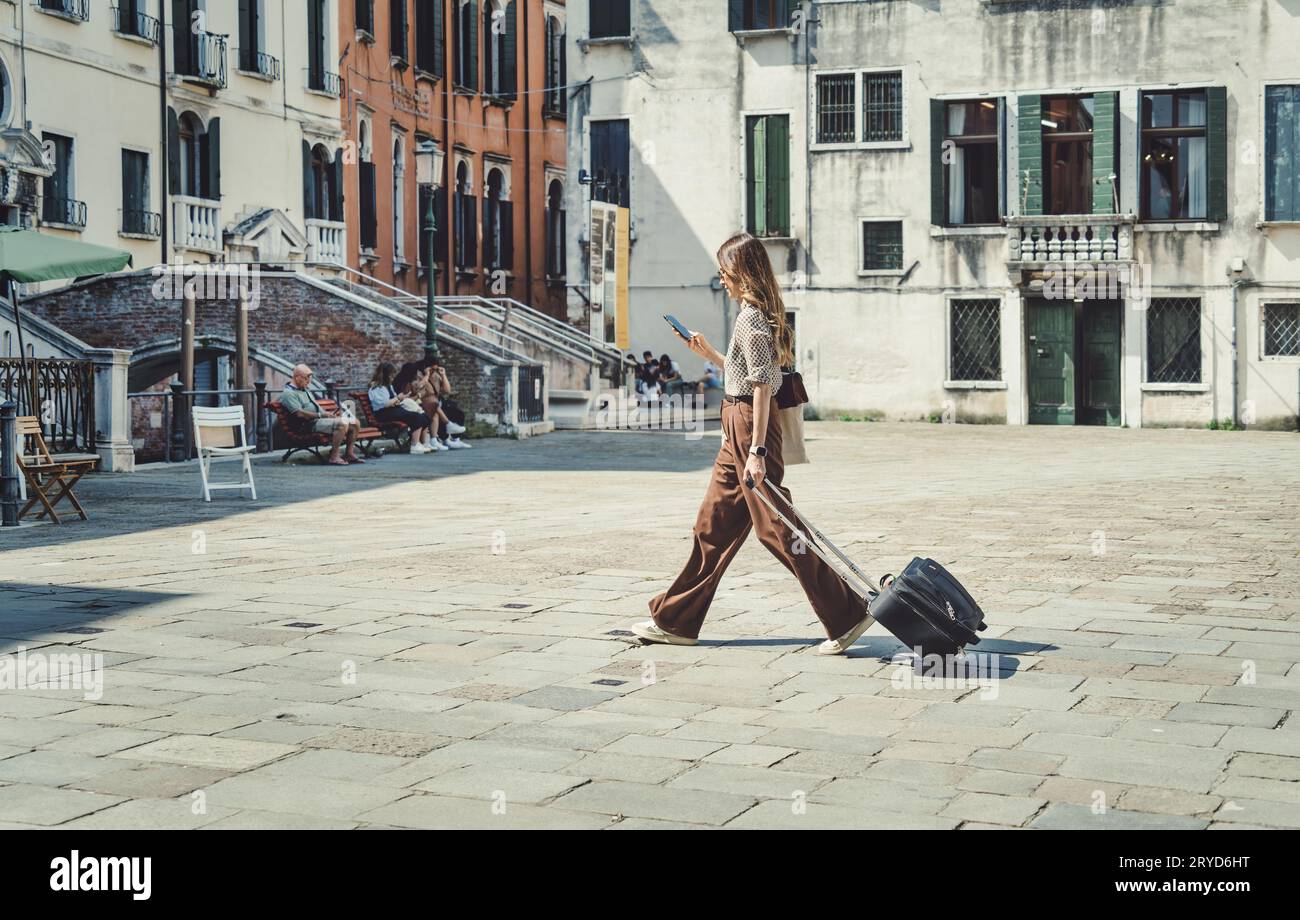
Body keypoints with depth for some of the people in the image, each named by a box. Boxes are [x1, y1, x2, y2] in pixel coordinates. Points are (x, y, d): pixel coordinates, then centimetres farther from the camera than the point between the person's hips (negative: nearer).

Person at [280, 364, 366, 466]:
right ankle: (334, 457, -28)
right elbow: (299, 413, -19)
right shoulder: (288, 393, -7)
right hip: (310, 425, -10)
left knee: (355, 423, 0)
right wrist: (322, 415, -20)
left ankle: (349, 454, 3)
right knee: (342, 423, -31)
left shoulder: (305, 391, 26)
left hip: (320, 419, 10)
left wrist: (329, 414, 6)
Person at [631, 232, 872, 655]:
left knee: (776, 526, -7)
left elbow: (761, 386, -21)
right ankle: (675, 621, 20)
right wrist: (710, 355, 25)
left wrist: (757, 451, -24)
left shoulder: (750, 318, -15)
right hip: (739, 429, 10)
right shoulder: (761, 314, 14)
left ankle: (847, 616, -3)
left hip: (750, 425, -10)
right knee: (714, 524, 13)